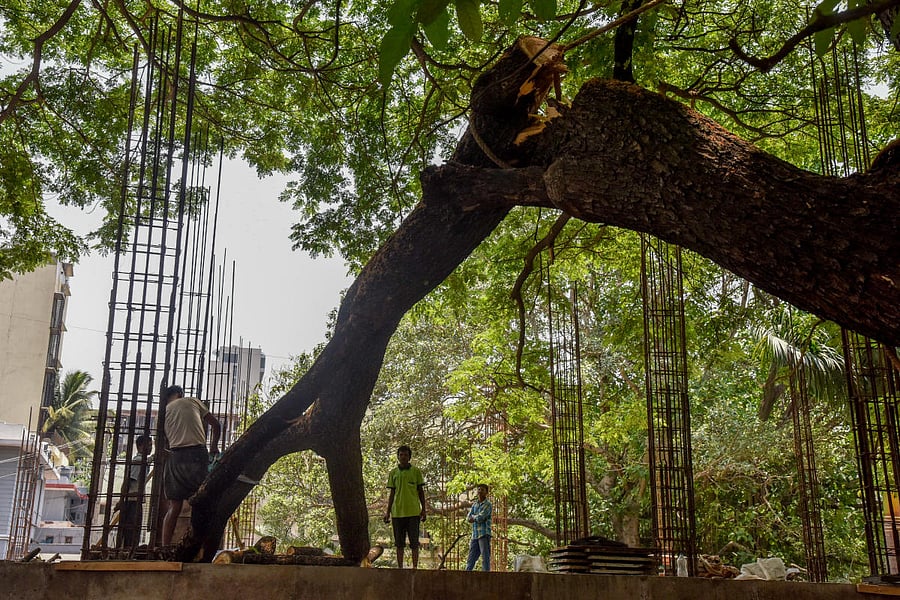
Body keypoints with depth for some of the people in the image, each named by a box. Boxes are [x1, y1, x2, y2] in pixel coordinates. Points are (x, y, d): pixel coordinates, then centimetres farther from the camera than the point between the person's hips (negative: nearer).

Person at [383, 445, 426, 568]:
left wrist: (423, 509, 1)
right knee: (399, 542, 6)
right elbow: (392, 493, 12)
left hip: (413, 512, -2)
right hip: (397, 512, 2)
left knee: (414, 542, -1)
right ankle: (400, 567, 12)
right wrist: (388, 511, 8)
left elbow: (421, 491, 7)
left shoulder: (416, 471, 4)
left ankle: (415, 567, 3)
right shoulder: (393, 473, 9)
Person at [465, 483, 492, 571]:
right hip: (475, 535, 7)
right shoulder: (474, 504, 17)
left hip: (484, 535, -7)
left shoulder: (488, 505, -4)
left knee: (485, 558, -7)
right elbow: (468, 518, 8)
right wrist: (476, 517, -9)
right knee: (471, 559, 8)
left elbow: (480, 518, -15)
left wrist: (473, 517, 4)